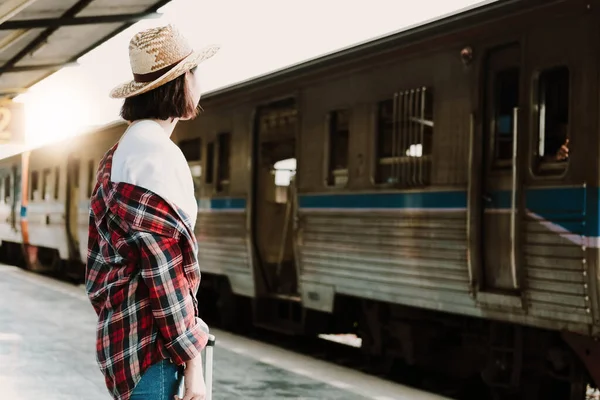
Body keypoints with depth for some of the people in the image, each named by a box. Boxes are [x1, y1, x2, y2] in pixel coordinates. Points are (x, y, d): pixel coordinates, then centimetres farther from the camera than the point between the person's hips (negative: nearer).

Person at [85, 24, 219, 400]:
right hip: (152, 343, -10)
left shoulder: (120, 152, 14)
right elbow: (165, 270, -19)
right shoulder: (157, 154, -16)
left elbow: (100, 255, 18)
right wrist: (191, 360, -17)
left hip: (123, 336, 10)